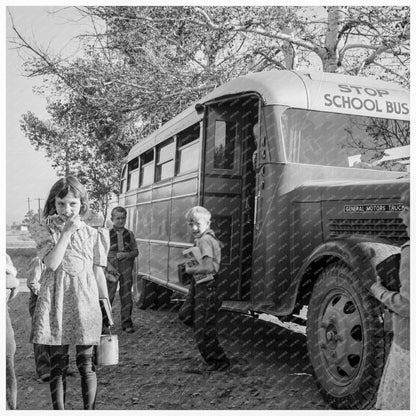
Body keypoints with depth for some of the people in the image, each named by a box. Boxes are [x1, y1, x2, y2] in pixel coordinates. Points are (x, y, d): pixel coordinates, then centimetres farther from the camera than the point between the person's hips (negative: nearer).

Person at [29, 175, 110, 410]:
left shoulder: (92, 235, 6)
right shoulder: (46, 229, 3)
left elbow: (99, 273, 8)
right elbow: (52, 263, -12)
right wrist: (67, 232, -14)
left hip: (85, 303, 0)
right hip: (55, 303, 0)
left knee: (86, 364, 3)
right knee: (58, 365, 7)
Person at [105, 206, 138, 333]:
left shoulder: (129, 234, 7)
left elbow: (136, 251, 9)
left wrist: (126, 254, -10)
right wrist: (109, 265, -13)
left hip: (127, 269, 2)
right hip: (112, 267, -2)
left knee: (126, 295, 7)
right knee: (109, 295, -4)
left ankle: (126, 322, 18)